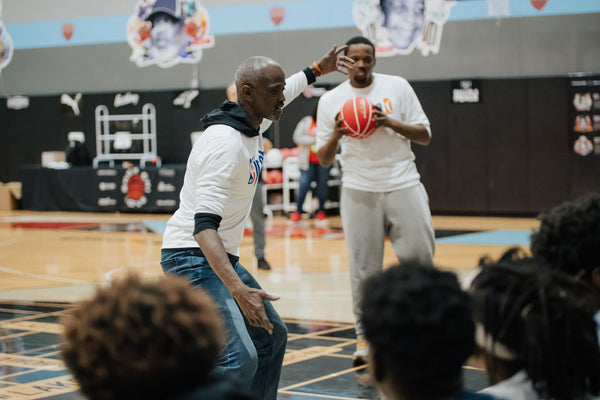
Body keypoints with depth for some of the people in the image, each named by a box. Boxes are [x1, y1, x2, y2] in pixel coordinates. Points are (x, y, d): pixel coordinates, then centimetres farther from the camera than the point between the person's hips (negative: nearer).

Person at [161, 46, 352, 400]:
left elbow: (279, 96, 31)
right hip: (193, 258, -10)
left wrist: (317, 70, 41)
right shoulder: (225, 142, -26)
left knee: (271, 336, 20)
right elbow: (204, 225, -34)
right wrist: (238, 289, -45)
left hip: (223, 258, 10)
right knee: (239, 359, -25)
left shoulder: (251, 123, 3)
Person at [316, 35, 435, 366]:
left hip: (403, 185, 0)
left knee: (419, 257, -2)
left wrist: (390, 122, -13)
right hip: (359, 191, 0)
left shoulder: (397, 87, 4)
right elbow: (324, 160, 8)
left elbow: (425, 136, 3)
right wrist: (336, 136, -13)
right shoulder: (331, 100, 7)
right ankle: (365, 338, 9)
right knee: (364, 268, 0)